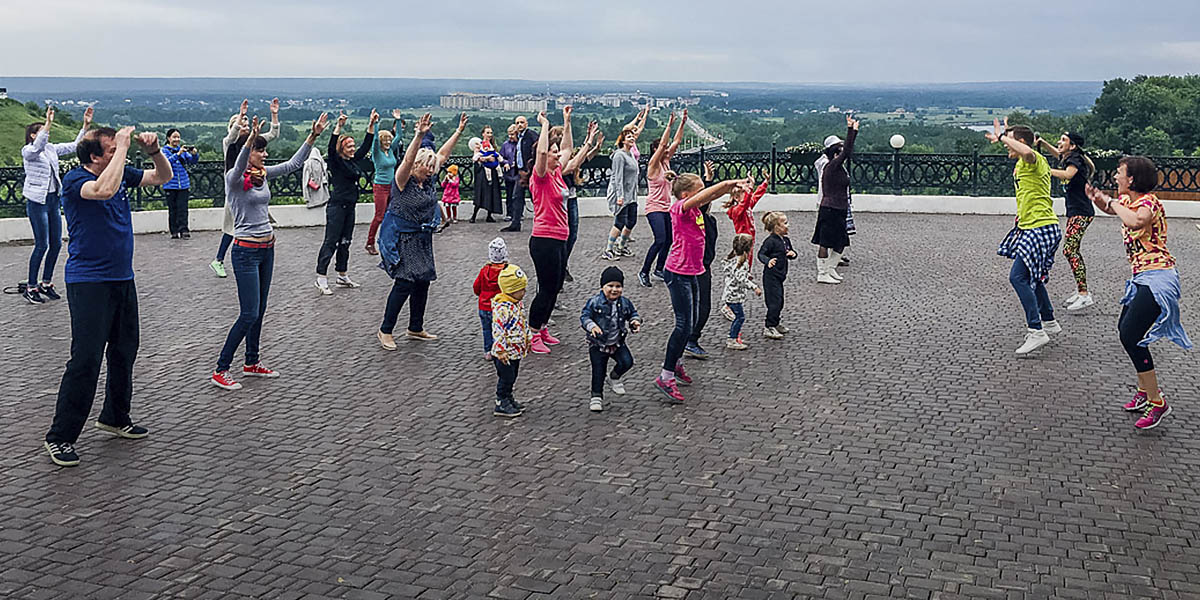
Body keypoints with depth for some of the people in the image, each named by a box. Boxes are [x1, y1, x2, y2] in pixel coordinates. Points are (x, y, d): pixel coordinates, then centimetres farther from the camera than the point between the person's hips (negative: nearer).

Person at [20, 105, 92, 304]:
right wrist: (49, 123, -41)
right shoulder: (28, 151, -8)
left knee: (56, 243, 8)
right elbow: (37, 147, -31)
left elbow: (74, 146, 10)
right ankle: (30, 287, 3)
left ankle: (46, 283, 21)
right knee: (42, 244, -7)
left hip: (53, 200, 7)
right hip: (37, 202, -7)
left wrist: (85, 126, 0)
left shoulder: (51, 148, 11)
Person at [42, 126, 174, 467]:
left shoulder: (121, 173, 7)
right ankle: (60, 437, -1)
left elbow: (163, 176, 16)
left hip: (122, 279, 8)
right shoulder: (75, 180, -14)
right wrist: (123, 149, -27)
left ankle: (116, 418, 33)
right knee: (86, 359, -9)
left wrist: (153, 151, -4)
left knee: (124, 352, 16)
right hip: (89, 282, -8)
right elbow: (105, 190, -36)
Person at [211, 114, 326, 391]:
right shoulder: (234, 178, -14)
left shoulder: (263, 174, 7)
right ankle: (220, 370, 1)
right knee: (249, 313, -8)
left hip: (267, 248, 8)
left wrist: (313, 135, 1)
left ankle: (252, 363, 27)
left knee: (259, 310, 15)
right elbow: (239, 166, -37)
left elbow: (294, 164, 10)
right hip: (246, 251, -8)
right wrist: (250, 139, -54)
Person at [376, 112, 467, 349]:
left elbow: (443, 155, 11)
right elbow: (408, 160, -32)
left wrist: (459, 131, 10)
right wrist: (420, 135, -44)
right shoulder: (403, 181, -14)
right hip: (402, 239, -8)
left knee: (423, 281, 10)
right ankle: (385, 330, 0)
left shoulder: (429, 180, 6)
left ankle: (416, 328, 24)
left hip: (422, 238, 8)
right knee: (405, 282, -12)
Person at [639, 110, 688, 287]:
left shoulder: (666, 162, 9)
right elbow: (662, 143, -22)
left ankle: (659, 269, 26)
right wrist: (669, 125, -24)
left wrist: (683, 123, 2)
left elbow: (676, 142, 8)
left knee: (668, 240, 11)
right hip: (654, 208, -9)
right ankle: (644, 272, -11)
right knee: (660, 240, -19)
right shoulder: (653, 165, -11)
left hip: (666, 208, 9)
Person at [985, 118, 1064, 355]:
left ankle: (1036, 331, -18)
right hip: (1031, 227, 11)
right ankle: (1049, 322, 37)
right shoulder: (1023, 164, 17)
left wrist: (1003, 136, -27)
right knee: (1031, 275, 22)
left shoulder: (1033, 160, -14)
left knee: (1018, 276, -17)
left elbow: (1027, 151, -41)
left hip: (1041, 227, -11)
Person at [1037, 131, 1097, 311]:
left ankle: (1084, 295, -19)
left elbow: (1068, 174, -34)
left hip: (1081, 212, -10)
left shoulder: (1075, 159, -13)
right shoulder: (1066, 158, 13)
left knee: (1069, 250, -17)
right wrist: (1042, 143, 17)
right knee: (1072, 251, 13)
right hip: (1075, 211, 10)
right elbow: (1056, 152, 34)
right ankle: (1080, 291, 21)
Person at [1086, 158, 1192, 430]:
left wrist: (1112, 201, -22)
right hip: (1142, 277, 11)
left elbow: (1135, 220, -40)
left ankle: (1157, 402, -7)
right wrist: (1097, 198, 10)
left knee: (1131, 336, -15)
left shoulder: (1148, 202, -16)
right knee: (1125, 329, 19)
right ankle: (1145, 392, 32)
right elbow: (1111, 209, 34)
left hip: (1158, 277, -11)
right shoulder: (1127, 200, 10)